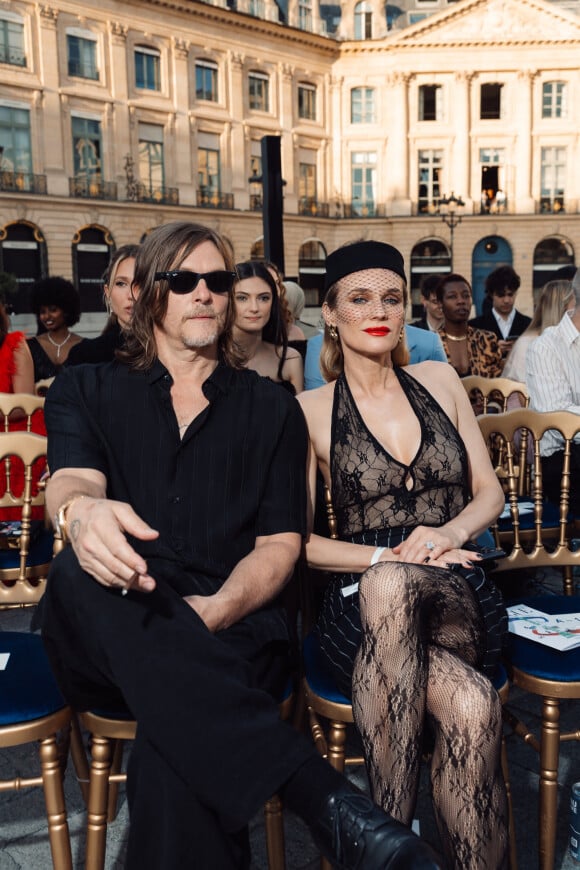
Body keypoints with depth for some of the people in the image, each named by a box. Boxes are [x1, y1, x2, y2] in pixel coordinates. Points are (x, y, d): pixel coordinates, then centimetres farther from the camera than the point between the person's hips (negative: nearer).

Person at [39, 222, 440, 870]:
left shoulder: (272, 409, 16)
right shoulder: (85, 391, 15)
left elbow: (280, 543, 7)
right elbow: (69, 480, -6)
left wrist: (215, 610, -15)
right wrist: (80, 513, -34)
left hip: (231, 630, -1)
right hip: (110, 642, 2)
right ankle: (322, 796, -43)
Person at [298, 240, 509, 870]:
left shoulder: (439, 382, 13)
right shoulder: (310, 411, 4)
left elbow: (489, 491, 14)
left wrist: (449, 532, -9)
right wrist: (393, 554, -14)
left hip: (456, 601, 2)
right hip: (361, 611, -2)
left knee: (389, 586, -37)